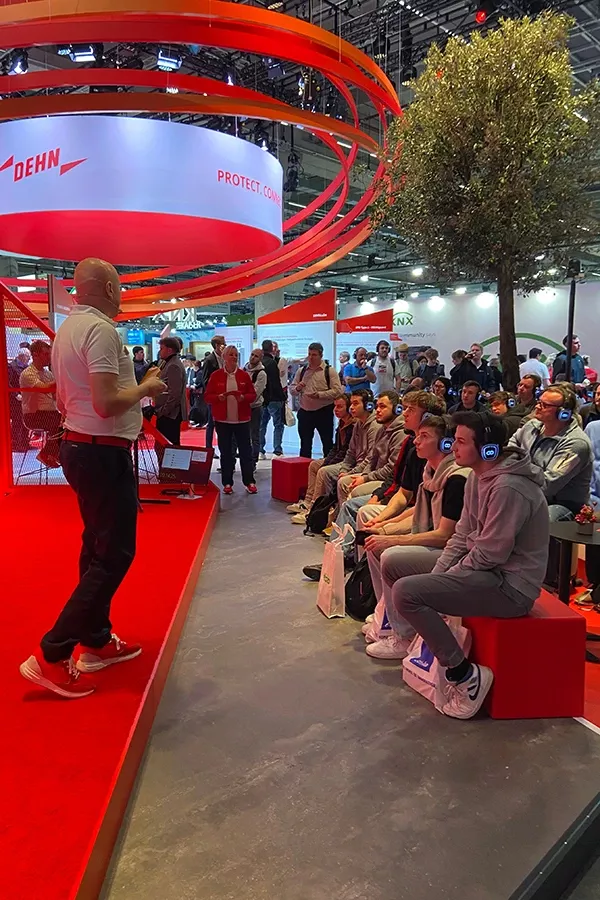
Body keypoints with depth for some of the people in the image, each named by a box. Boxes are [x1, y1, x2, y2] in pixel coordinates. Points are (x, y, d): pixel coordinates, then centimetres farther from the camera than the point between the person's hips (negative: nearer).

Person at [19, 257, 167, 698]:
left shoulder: (67, 328, 13)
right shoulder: (101, 330, -18)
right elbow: (107, 403, -26)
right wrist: (145, 388, -9)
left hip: (77, 444, 10)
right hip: (104, 452, -10)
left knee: (98, 546, 17)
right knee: (114, 555, -3)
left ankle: (97, 641, 27)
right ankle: (52, 655, -1)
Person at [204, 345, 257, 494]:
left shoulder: (244, 375, 4)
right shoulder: (216, 375, 0)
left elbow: (253, 395, 6)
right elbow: (207, 396, 1)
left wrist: (244, 397, -14)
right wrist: (219, 397, -18)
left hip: (242, 419, 1)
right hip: (223, 420, -1)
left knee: (246, 450, 3)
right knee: (225, 452, 5)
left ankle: (249, 482, 11)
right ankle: (227, 483, 13)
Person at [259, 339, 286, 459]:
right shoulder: (272, 362, -14)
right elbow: (276, 382, -18)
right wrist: (282, 396, -12)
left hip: (262, 398, 8)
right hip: (273, 399, -8)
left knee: (262, 424, 13)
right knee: (278, 424, -1)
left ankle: (260, 451, 15)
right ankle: (277, 451, -4)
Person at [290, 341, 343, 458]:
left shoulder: (329, 371, -4)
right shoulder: (301, 371, 11)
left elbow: (337, 391, -12)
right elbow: (292, 388, 15)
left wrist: (319, 395, -20)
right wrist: (297, 388, -8)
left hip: (324, 413, -4)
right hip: (304, 412, 4)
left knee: (327, 444, 4)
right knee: (305, 445, 12)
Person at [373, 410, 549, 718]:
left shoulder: (507, 488, -24)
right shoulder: (478, 477, 6)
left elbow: (489, 554, -24)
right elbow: (462, 535, 10)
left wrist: (442, 581, -11)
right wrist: (435, 577, 0)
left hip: (510, 586, -10)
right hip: (486, 568, 10)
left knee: (405, 592, -25)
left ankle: (465, 674, -12)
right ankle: (412, 639, 23)